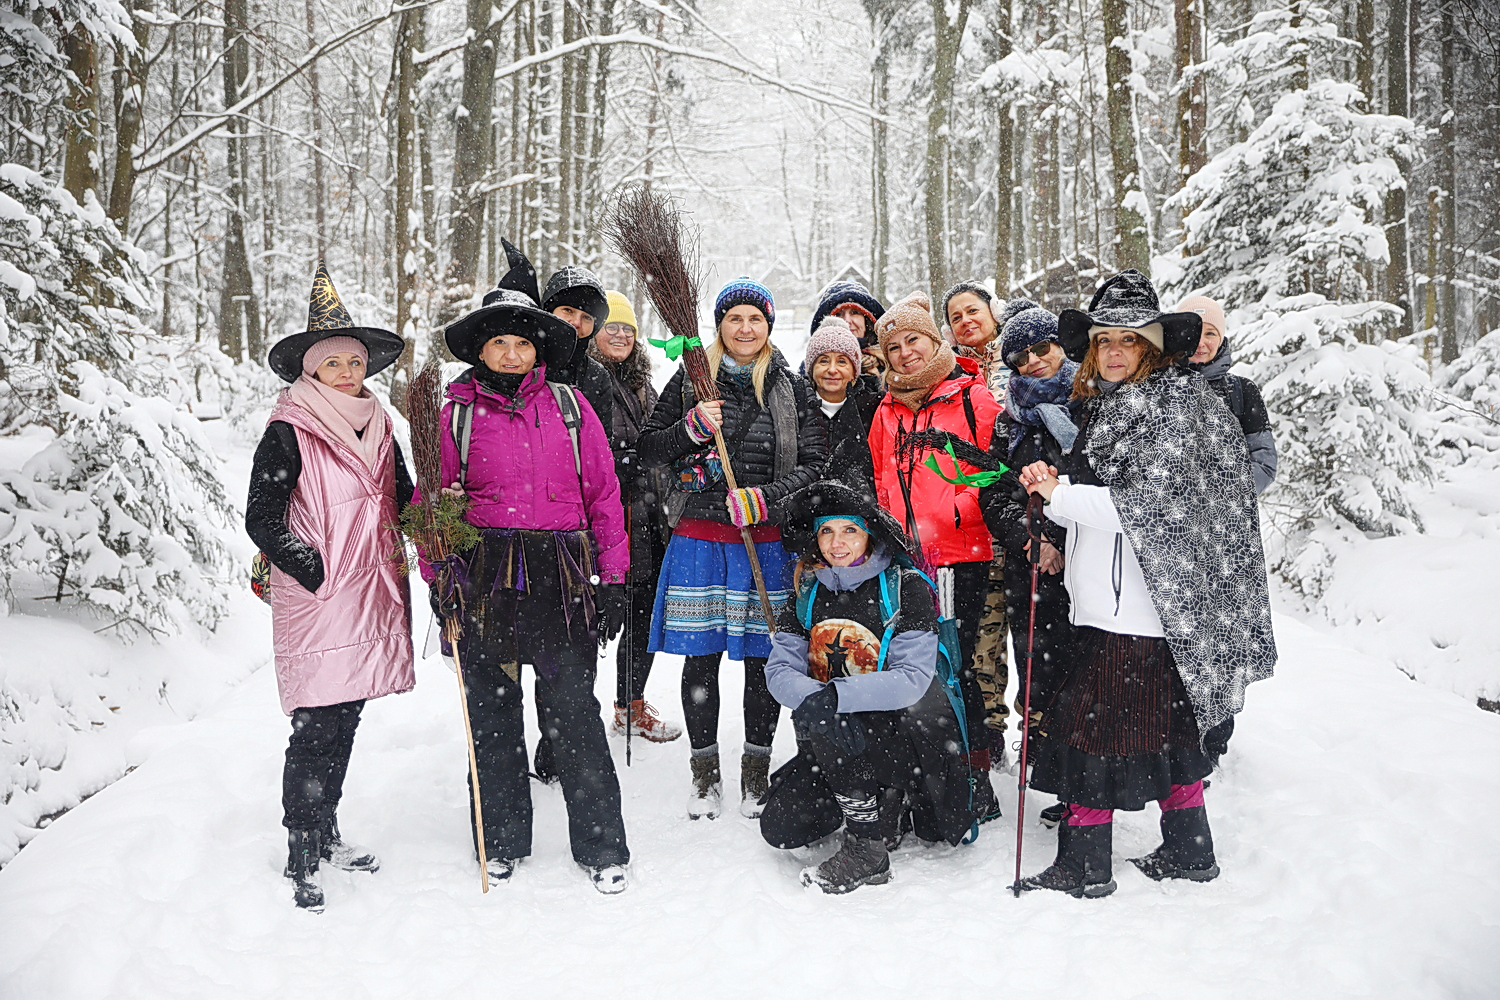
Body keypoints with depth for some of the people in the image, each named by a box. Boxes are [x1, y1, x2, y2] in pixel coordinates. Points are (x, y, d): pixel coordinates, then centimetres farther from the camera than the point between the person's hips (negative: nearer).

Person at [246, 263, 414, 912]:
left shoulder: (377, 426, 13)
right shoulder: (289, 432, -7)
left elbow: (402, 504, 21)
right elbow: (262, 520, -9)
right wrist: (315, 570, -14)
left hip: (370, 597, 6)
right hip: (316, 604, -6)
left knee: (346, 720, 15)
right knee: (316, 729, -4)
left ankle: (326, 834, 31)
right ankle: (301, 860, 9)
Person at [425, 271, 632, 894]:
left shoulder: (568, 405, 7)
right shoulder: (457, 412, 6)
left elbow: (603, 493, 6)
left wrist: (612, 578, 3)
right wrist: (439, 579, -1)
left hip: (560, 577, -1)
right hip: (485, 575, 1)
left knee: (573, 712, -1)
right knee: (492, 713, 9)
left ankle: (601, 846, 12)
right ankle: (503, 842, 26)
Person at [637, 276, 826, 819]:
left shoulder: (791, 389, 6)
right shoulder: (690, 380, 6)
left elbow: (812, 464, 2)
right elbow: (647, 449, 7)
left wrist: (762, 498, -13)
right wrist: (692, 428, -11)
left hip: (766, 539, 0)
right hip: (698, 535, 0)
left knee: (763, 657, 4)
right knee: (701, 657, 3)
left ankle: (756, 770, 21)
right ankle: (705, 771, 19)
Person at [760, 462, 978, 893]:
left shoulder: (905, 587, -12)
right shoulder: (808, 589, 2)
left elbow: (914, 679, -22)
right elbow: (780, 668, -6)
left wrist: (834, 696, -34)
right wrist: (811, 700, -29)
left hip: (906, 732, -5)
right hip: (840, 739, 5)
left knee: (819, 717, -31)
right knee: (780, 829, -8)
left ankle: (868, 850, -17)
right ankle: (885, 801, 16)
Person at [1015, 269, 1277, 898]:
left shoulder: (1174, 403, -10)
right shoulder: (1106, 405, 16)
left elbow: (1149, 503, -18)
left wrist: (1061, 495, -15)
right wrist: (1056, 487, 0)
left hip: (1139, 603, -9)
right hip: (1112, 596, 9)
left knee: (1095, 724, -5)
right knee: (1164, 727, 16)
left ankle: (1083, 868, 5)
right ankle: (1189, 852, 28)